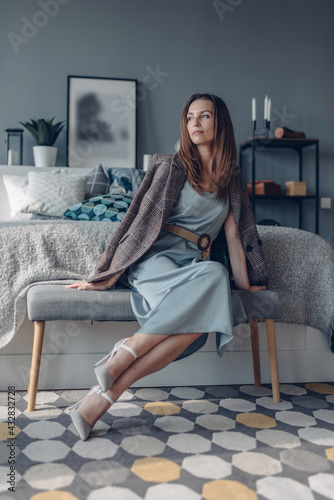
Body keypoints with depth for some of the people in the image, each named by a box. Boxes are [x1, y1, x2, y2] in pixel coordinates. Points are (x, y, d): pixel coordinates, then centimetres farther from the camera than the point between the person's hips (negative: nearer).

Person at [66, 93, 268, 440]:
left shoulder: (231, 177, 17)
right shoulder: (171, 167, 4)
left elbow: (234, 233, 16)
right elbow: (142, 221, -1)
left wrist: (244, 285, 11)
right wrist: (109, 276, -4)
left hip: (193, 265, 4)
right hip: (156, 258, -4)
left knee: (203, 318, -33)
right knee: (212, 276, -37)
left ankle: (104, 394, -32)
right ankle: (124, 354, -28)